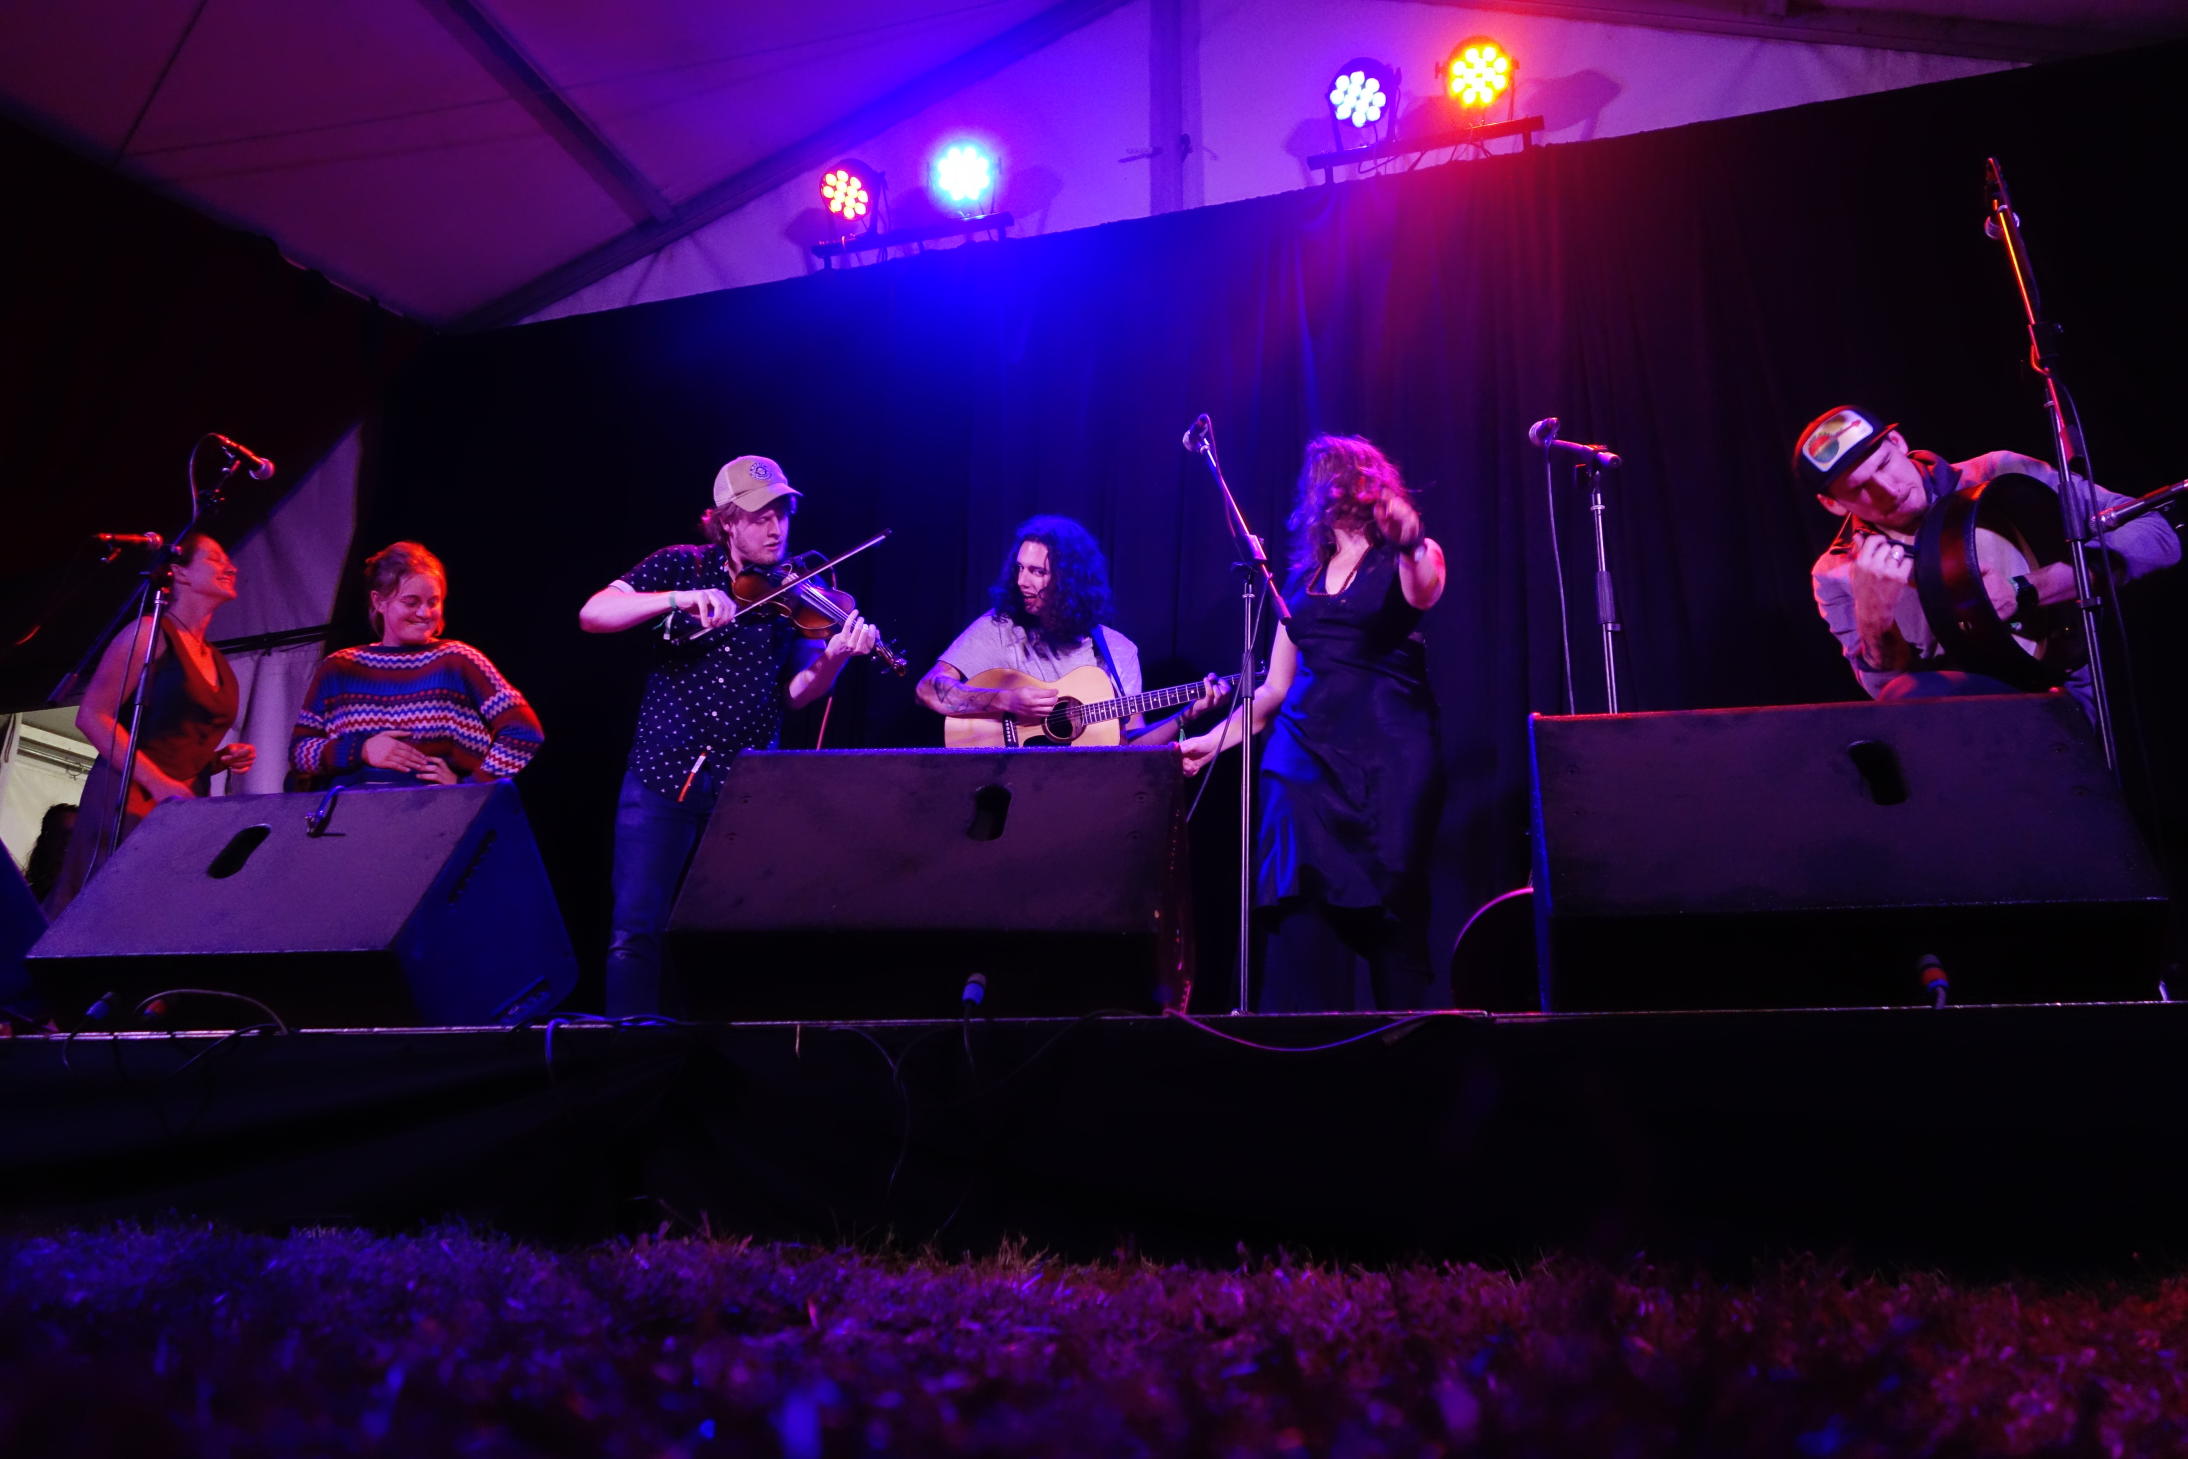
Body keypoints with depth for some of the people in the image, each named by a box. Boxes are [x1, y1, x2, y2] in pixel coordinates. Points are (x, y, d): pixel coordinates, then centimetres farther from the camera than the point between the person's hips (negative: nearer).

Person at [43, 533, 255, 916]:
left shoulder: (217, 662, 18)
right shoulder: (151, 632, -3)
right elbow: (92, 716, -10)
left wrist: (224, 758, 5)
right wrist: (157, 783, -18)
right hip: (129, 803, -7)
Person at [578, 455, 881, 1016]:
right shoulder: (682, 567, 2)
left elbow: (795, 693, -3)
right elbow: (592, 615, -9)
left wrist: (836, 655, -24)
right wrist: (679, 598, -22)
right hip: (663, 776, 0)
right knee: (635, 928, -3)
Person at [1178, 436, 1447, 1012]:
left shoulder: (1406, 559, 7)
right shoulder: (1305, 575, 19)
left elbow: (1424, 594, -20)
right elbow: (1275, 687, 20)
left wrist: (1409, 544, -41)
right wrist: (1215, 739, 14)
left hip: (1386, 754, -4)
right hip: (1305, 756, 4)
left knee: (1390, 908, -6)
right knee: (1302, 908, -6)